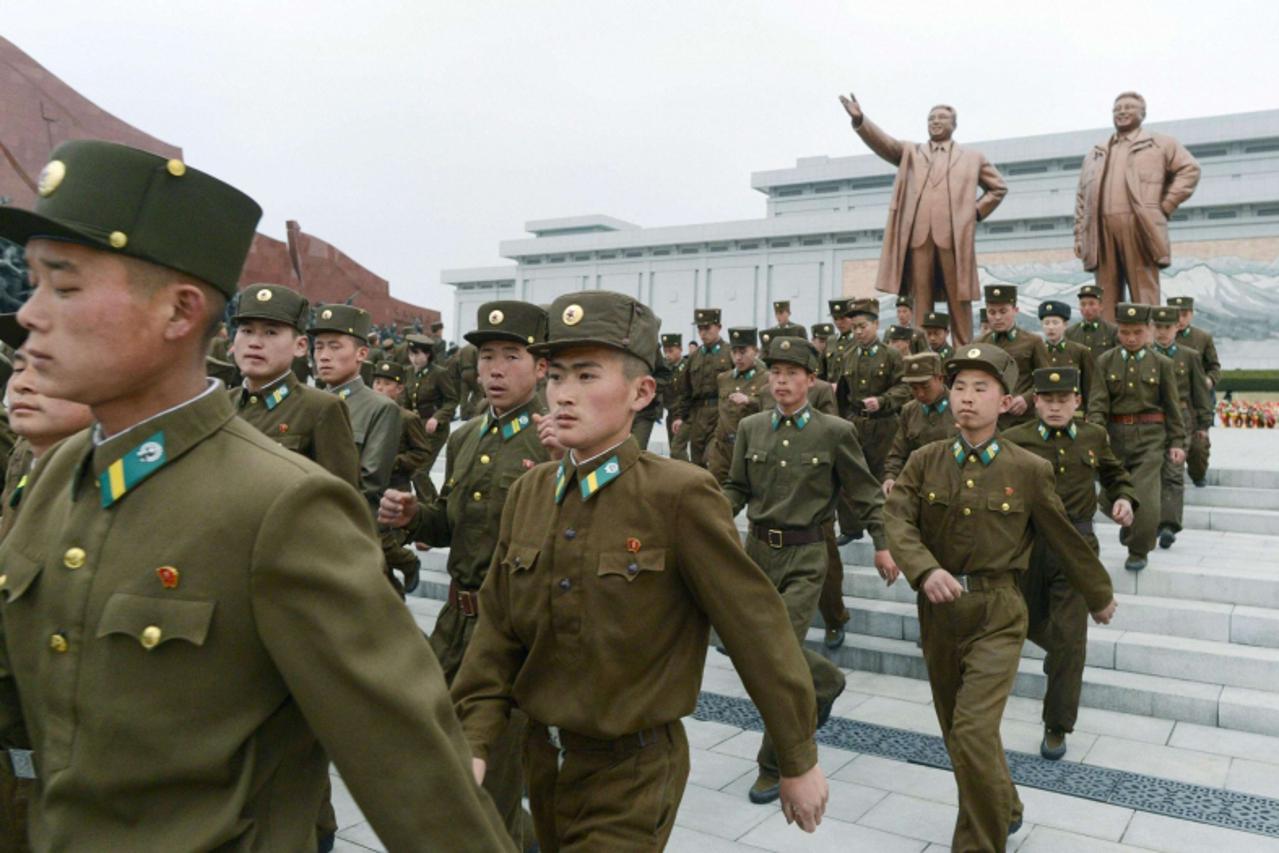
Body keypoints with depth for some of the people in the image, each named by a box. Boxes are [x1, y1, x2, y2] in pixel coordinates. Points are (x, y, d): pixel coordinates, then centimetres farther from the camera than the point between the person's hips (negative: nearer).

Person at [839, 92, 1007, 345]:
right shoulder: (910, 152, 20)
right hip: (918, 235, 1)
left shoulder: (973, 157, 19)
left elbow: (998, 188, 24)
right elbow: (883, 143, 3)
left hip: (955, 237, 0)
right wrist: (859, 119, -14)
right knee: (921, 300, -1)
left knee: (959, 299, -1)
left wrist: (976, 212, 8)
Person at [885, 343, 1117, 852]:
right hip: (938, 610, 4)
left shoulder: (1029, 470, -5)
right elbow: (897, 522, -13)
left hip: (997, 612, -3)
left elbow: (1065, 538, 7)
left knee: (972, 733, -15)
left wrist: (1099, 595, 18)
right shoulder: (923, 462, 0)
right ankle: (1004, 809, 43)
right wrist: (925, 570, -32)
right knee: (957, 731, 17)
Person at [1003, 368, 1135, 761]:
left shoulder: (1094, 437, 4)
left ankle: (1057, 728, 12)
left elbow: (1115, 474, 22)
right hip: (1027, 546, 0)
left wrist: (1123, 498, 2)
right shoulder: (1014, 441, -6)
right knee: (1031, 625, 18)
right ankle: (1063, 650, 55)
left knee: (1068, 639, -2)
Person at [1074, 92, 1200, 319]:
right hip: (1101, 231, 3)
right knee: (1106, 299, 0)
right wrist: (1079, 235, 8)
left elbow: (1189, 169, 7)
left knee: (1143, 297, -6)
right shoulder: (1094, 154, 25)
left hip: (1139, 229, -3)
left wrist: (1165, 206, -2)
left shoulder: (1160, 144, 16)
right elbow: (1082, 198, 19)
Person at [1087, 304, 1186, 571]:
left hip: (1150, 436, -2)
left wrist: (1177, 442, 2)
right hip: (1115, 434, 2)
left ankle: (1138, 551, 9)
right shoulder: (1105, 361, 2)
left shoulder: (1162, 363, 1)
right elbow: (1098, 401, -5)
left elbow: (1172, 406, 5)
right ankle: (1129, 522, 43)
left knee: (1145, 497, -9)